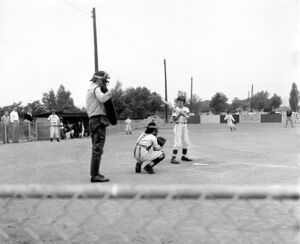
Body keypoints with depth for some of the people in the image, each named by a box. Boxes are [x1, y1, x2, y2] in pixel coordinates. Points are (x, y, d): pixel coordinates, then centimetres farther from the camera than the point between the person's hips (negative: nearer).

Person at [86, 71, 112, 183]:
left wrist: (105, 90, 10)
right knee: (98, 149, -10)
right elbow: (102, 99, -27)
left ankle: (95, 173, 19)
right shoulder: (96, 88, -8)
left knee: (96, 148, 14)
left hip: (93, 120, 10)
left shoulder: (90, 89, 24)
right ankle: (95, 175, -10)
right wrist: (109, 92, -11)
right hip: (99, 120, -10)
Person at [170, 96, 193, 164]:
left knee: (186, 142, 11)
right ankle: (173, 158, -14)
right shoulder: (175, 109, -4)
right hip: (178, 126, -6)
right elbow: (174, 119, -12)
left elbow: (187, 117, -7)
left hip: (185, 126, 6)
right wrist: (179, 114, -24)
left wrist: (183, 114, -26)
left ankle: (184, 156, 25)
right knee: (177, 143, -14)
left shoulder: (186, 109, 9)